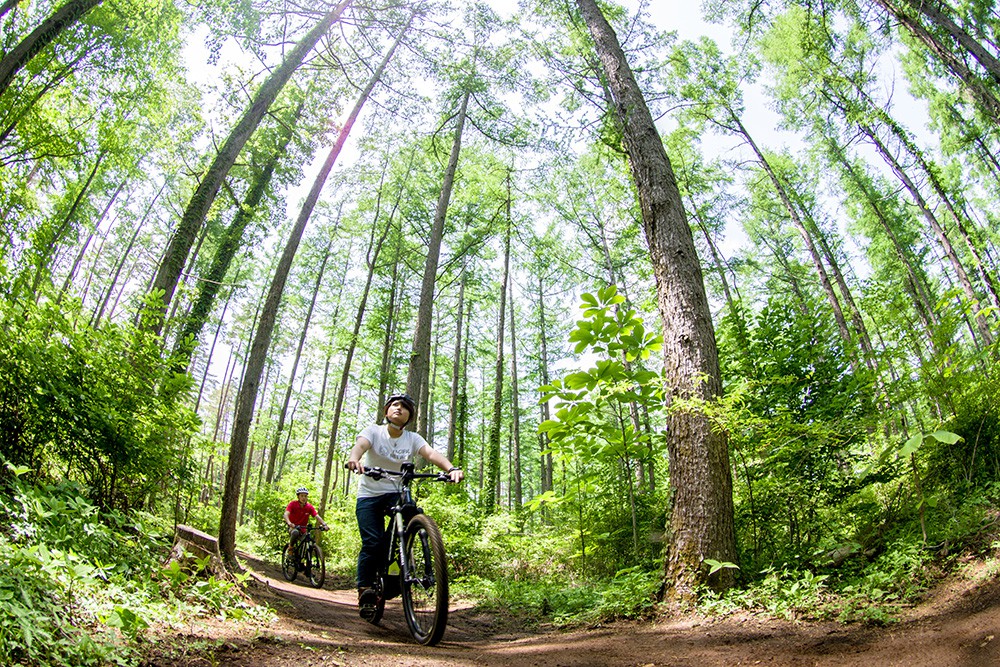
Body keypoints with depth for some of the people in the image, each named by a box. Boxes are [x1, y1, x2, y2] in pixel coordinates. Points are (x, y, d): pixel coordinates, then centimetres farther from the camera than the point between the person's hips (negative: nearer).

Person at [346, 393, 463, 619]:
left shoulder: (412, 439, -2)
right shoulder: (374, 431, -5)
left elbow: (431, 452, -19)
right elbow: (361, 444, -27)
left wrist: (451, 468, -40)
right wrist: (354, 458, -52)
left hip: (397, 493, 1)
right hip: (369, 495, -1)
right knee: (373, 543, -15)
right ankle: (365, 591, 4)